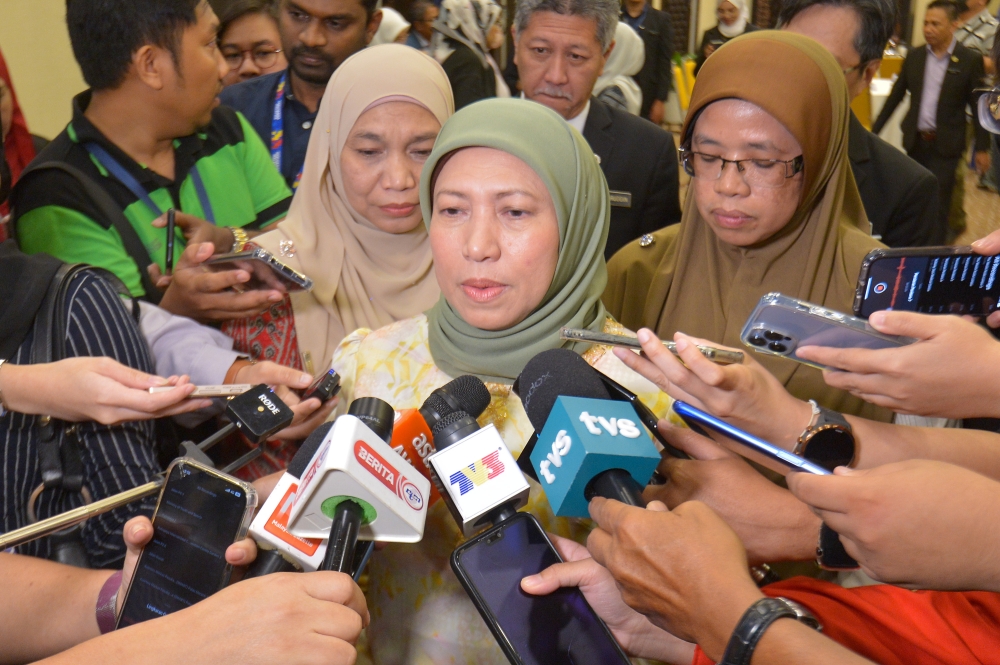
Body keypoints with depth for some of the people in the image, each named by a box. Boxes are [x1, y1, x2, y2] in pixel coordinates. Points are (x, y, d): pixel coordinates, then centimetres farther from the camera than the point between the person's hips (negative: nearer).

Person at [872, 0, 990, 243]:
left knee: (938, 205, -3)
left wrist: (982, 148, -3)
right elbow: (896, 95, 10)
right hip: (915, 141, 4)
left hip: (945, 145, -4)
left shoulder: (970, 60, -6)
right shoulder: (914, 56, 4)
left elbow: (978, 106, -4)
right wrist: (874, 131, 10)